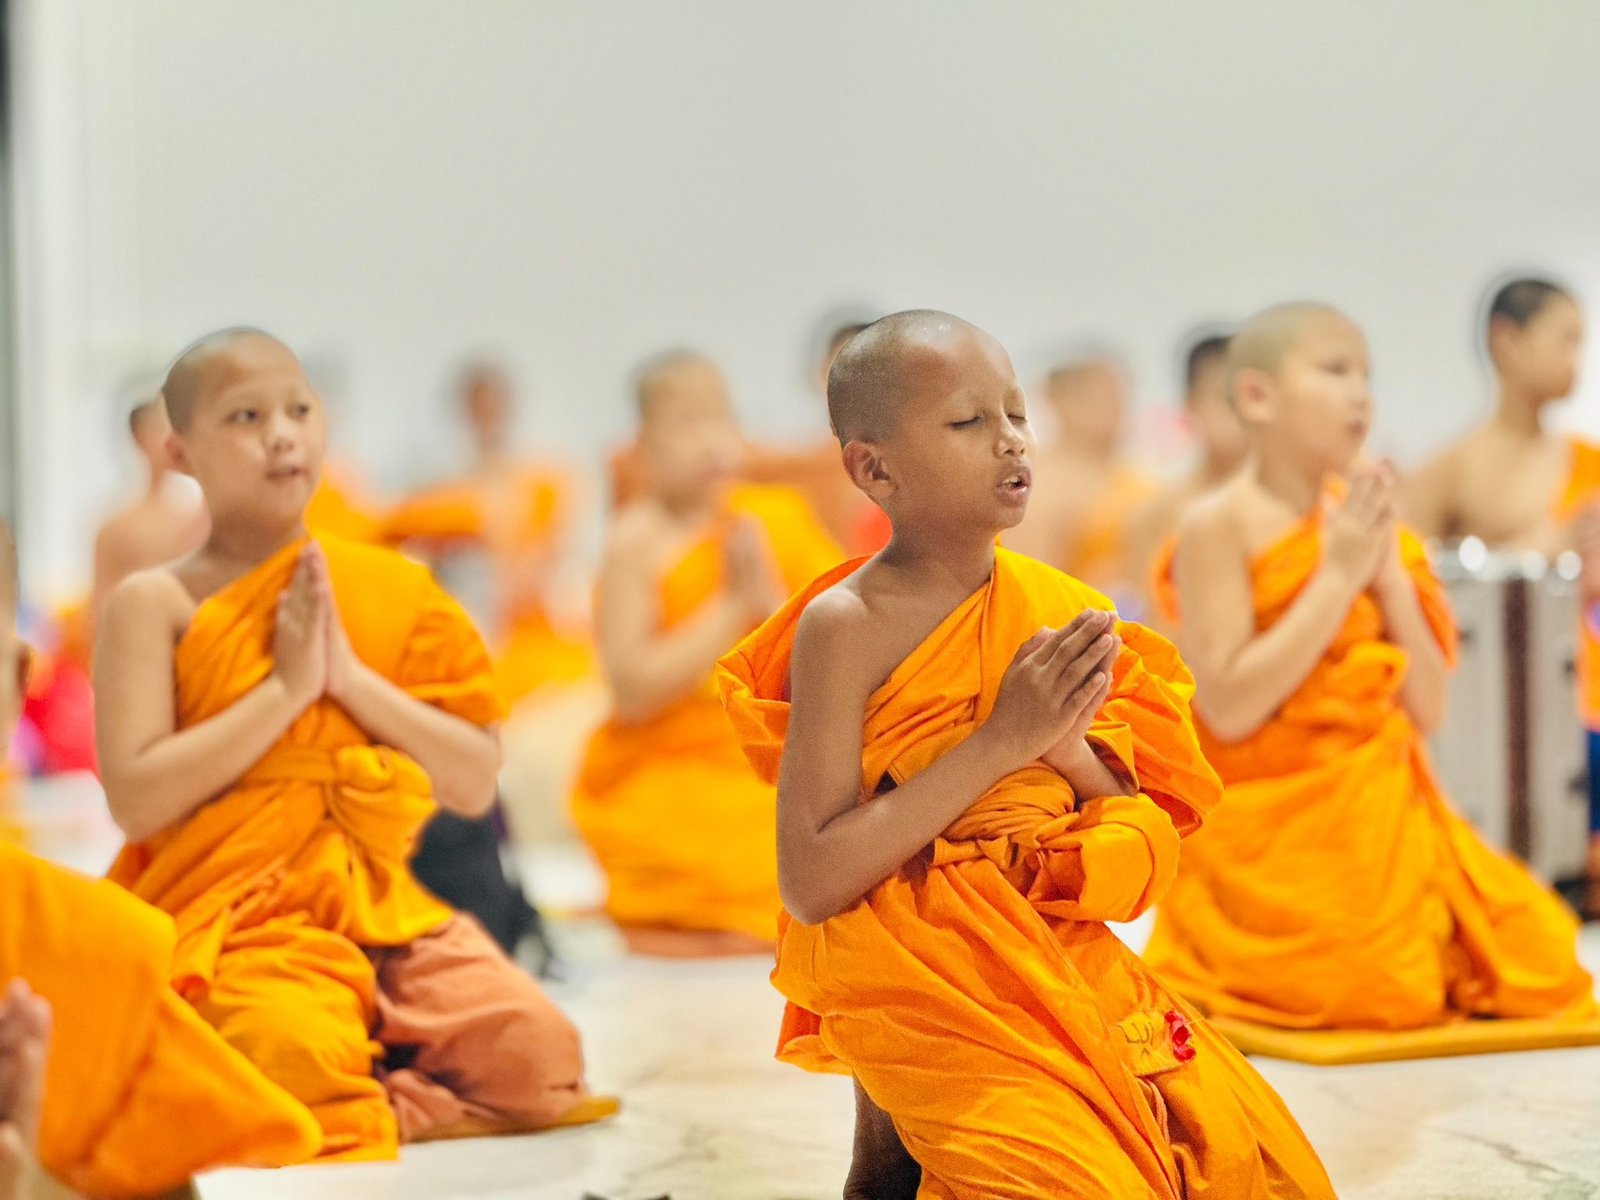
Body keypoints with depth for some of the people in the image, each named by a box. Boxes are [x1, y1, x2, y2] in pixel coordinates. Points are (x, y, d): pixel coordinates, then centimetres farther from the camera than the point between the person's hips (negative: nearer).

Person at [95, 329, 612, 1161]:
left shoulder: (387, 590, 12)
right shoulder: (155, 605, 2)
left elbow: (474, 784, 8)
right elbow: (137, 800, -11)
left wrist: (351, 677, -4)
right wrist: (286, 688, -10)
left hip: (380, 905, 5)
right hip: (231, 920, -4)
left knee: (540, 1056, -19)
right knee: (301, 1056, -37)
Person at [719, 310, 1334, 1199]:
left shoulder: (1058, 609, 5)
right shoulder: (847, 625, -9)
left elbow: (1149, 861, 9)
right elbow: (810, 886, -16)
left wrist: (1071, 747, -12)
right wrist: (999, 741, -18)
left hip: (1075, 969, 6)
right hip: (930, 989, -6)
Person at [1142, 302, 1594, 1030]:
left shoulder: (1362, 523, 10)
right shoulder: (1221, 526, -8)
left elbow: (1428, 712, 7)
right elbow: (1229, 710, -19)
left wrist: (1390, 575, -4)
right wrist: (1338, 579, -16)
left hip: (1386, 822, 6)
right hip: (1276, 830, -6)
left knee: (1537, 965, -8)